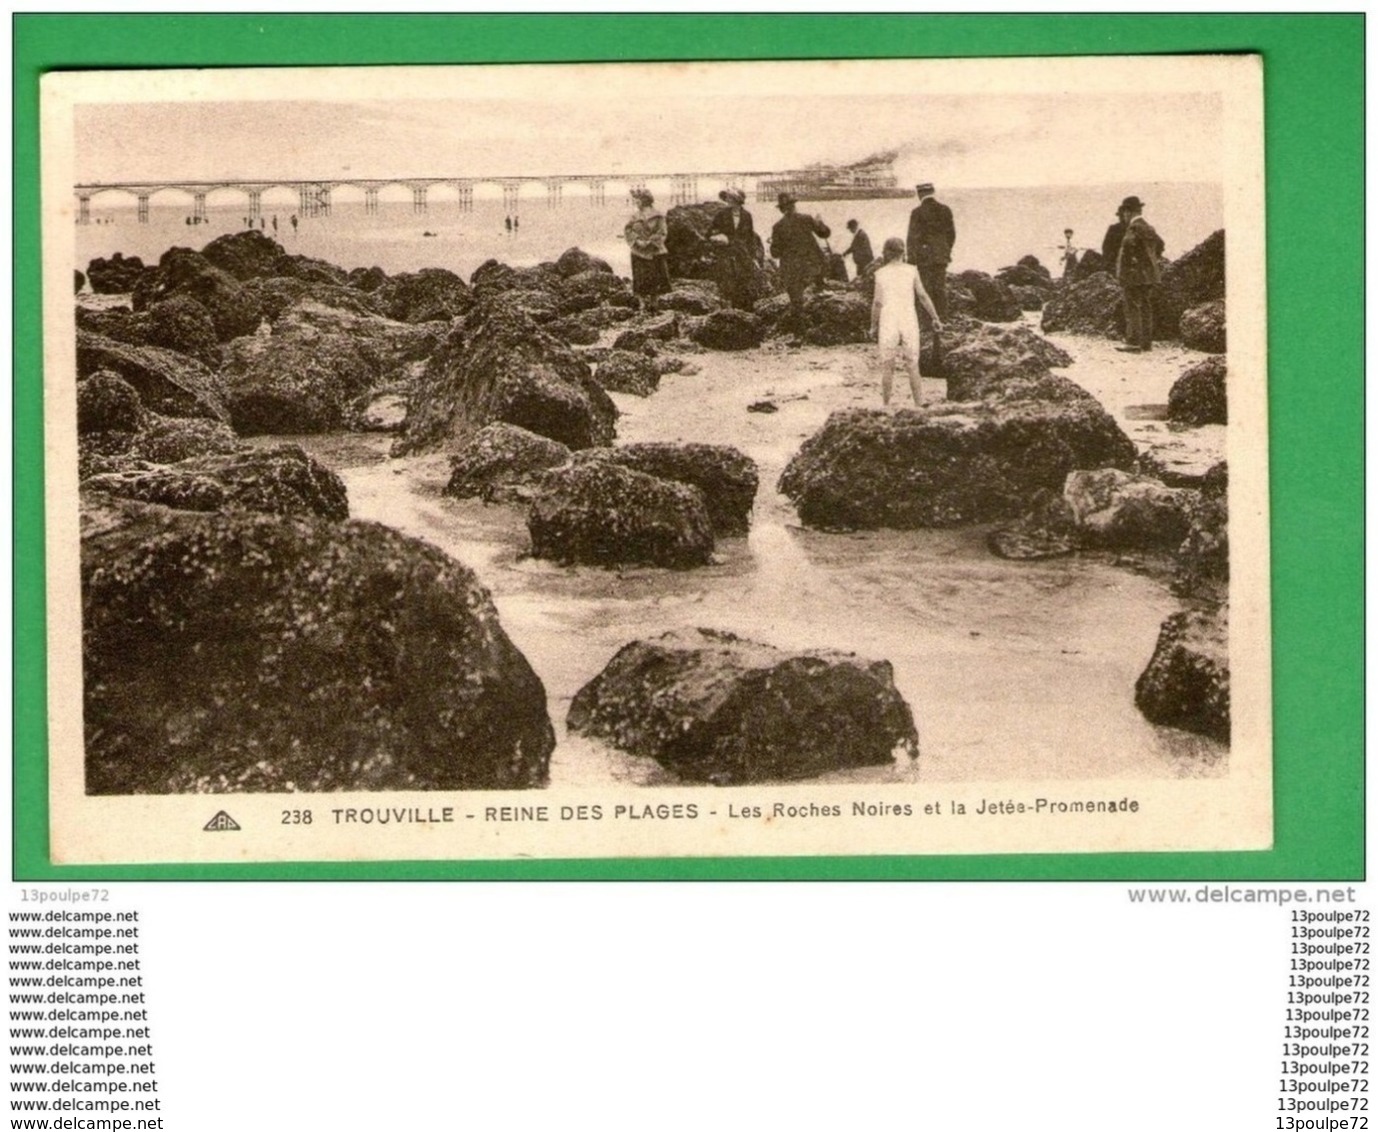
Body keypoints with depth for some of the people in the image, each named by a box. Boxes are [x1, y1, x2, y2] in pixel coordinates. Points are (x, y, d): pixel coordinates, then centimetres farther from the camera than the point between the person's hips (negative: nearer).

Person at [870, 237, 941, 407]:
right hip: (909, 322, 0)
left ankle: (886, 406, 6)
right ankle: (919, 404, 5)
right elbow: (922, 296, -3)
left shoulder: (881, 273, 1)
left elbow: (877, 302, -3)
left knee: (887, 366, 7)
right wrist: (935, 318, 2)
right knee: (912, 366, 7)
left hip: (888, 323, 0)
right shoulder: (911, 270, 1)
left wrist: (873, 326, 7)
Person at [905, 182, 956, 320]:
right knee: (941, 287, 9)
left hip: (924, 256, -4)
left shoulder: (917, 213, -10)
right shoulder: (945, 210, 3)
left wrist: (911, 258, -8)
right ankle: (942, 317, 10)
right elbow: (952, 233, 8)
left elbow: (913, 237, -11)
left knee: (926, 288, 2)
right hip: (941, 255, 4)